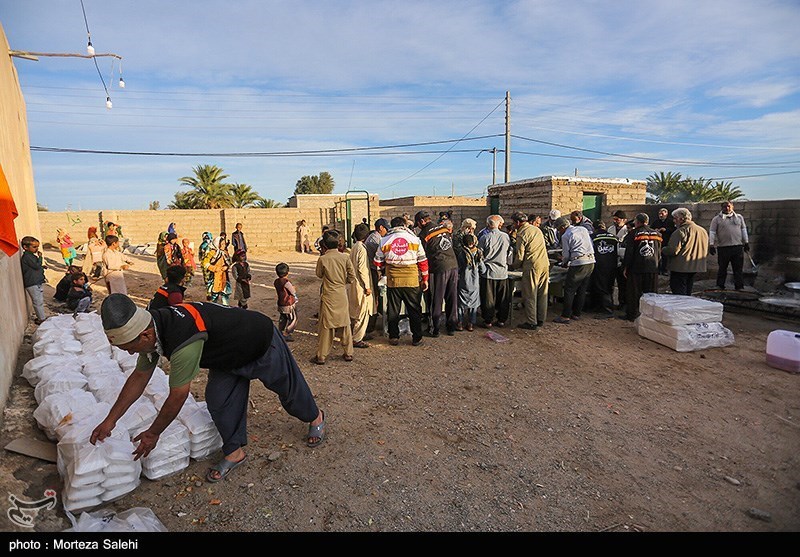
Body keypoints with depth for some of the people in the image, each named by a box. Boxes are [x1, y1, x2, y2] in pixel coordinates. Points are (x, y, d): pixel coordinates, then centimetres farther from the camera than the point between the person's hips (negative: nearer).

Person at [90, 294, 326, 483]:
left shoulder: (184, 341, -43)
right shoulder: (153, 327, -14)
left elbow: (178, 396, -31)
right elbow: (139, 376, 0)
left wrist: (153, 434, -15)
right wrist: (110, 420, 2)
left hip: (262, 344, -7)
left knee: (288, 388, 14)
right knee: (218, 400, 1)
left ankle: (315, 417, 42)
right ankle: (234, 451, 20)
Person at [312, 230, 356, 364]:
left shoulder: (322, 259, -12)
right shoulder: (345, 257, -6)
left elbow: (319, 274, 5)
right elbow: (352, 276, -3)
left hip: (328, 296, -2)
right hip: (342, 296, 2)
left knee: (325, 326, 5)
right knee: (345, 325, 13)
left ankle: (321, 356, 11)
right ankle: (348, 353, 20)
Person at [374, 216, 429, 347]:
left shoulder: (385, 240, 3)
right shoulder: (414, 239, 0)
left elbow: (378, 261, 7)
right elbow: (423, 261, 2)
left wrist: (383, 270, 28)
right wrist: (425, 279, 10)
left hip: (393, 280, 1)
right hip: (412, 280, -1)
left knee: (393, 310, 12)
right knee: (414, 309, 10)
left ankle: (394, 337, 17)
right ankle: (417, 338, 14)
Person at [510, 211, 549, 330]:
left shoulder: (521, 234, -10)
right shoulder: (537, 229, 12)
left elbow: (520, 256, -10)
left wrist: (514, 266, 9)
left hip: (532, 267, -7)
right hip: (545, 264, 8)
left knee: (530, 296, 1)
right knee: (542, 294, 13)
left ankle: (531, 323, 6)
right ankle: (540, 320, 22)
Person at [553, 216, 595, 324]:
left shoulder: (565, 236, -3)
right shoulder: (583, 229, 16)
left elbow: (566, 255, -1)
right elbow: (591, 245, 20)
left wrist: (564, 264, 19)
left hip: (579, 263, -7)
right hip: (591, 261, 7)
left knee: (569, 290, -2)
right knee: (582, 290, 14)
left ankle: (566, 316, -2)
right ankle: (577, 314, 22)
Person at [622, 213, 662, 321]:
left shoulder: (633, 234, -7)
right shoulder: (656, 234, 7)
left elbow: (629, 252, -9)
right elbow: (659, 253, 12)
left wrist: (625, 267, -3)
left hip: (636, 268, -4)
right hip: (653, 268, 4)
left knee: (634, 293, 4)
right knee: (651, 294, 10)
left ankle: (632, 314, 9)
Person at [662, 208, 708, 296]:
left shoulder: (681, 231, -17)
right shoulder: (703, 231, 12)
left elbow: (673, 250, -22)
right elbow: (705, 251, 19)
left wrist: (663, 250, -3)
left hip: (680, 268, -9)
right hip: (696, 267, 9)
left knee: (679, 295, -3)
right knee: (688, 294, 19)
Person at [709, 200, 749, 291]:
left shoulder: (739, 217, 14)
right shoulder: (717, 219, 3)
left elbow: (744, 230, 19)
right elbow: (712, 232, 0)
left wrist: (746, 242, 15)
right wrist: (711, 245, -7)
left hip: (738, 247, 3)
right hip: (723, 247, -3)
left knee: (738, 268, 4)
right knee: (722, 268, 2)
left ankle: (739, 287, 9)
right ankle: (720, 286, 11)